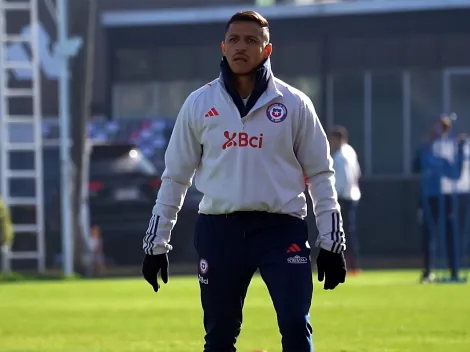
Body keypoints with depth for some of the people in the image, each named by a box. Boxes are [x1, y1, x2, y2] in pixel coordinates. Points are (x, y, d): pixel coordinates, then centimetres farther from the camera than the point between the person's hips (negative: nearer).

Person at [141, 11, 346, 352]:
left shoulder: (294, 104, 3)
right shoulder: (199, 104, 6)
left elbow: (320, 173, 6)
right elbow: (175, 176, 11)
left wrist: (331, 242, 2)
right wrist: (156, 244, 9)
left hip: (282, 229, -1)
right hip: (219, 231, 2)